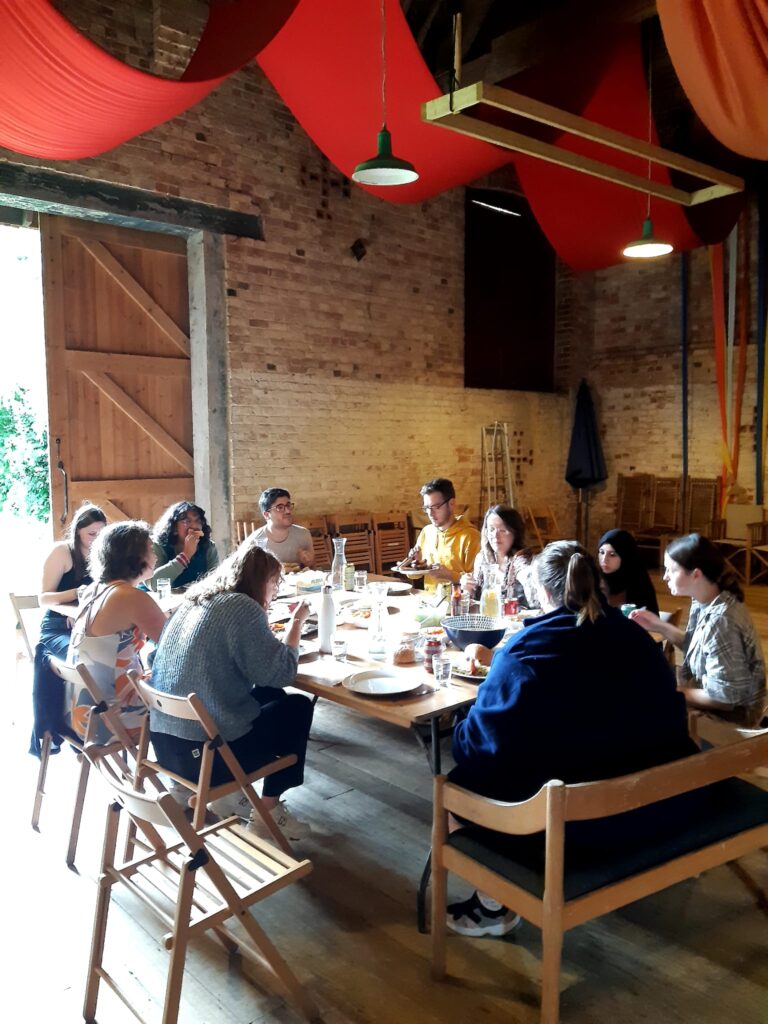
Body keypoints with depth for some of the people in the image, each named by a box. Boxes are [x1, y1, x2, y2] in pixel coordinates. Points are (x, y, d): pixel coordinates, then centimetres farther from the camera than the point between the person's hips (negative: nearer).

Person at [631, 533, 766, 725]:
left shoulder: (720, 622, -31)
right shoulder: (704, 603, -4)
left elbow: (724, 697, -26)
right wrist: (659, 626, 0)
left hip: (731, 715, -8)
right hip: (710, 702, 8)